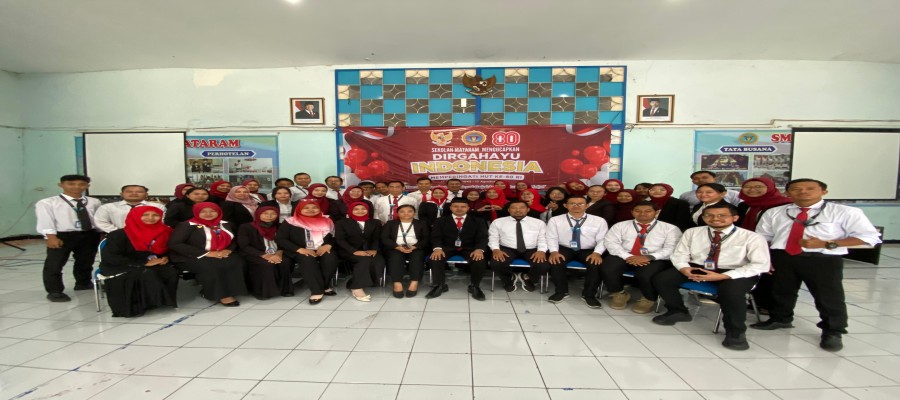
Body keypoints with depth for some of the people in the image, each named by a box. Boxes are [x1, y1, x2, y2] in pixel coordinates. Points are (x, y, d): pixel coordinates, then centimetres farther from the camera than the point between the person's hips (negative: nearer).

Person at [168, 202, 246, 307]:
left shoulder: (225, 224, 12)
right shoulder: (187, 225, -3)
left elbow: (234, 240, 19)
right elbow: (174, 244, -12)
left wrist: (228, 250, -8)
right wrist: (205, 253, -19)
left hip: (221, 256, 4)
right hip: (192, 258, -4)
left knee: (236, 262, -27)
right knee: (210, 267, -35)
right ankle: (222, 295, -19)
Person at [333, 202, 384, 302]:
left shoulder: (375, 223, 17)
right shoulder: (342, 223, 8)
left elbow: (377, 238, 8)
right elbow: (339, 239, -3)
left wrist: (374, 249, -14)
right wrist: (354, 251, -19)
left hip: (369, 251, 3)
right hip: (349, 251, -3)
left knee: (379, 262, -30)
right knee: (366, 260, -34)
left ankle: (354, 284, -21)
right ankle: (357, 288, -27)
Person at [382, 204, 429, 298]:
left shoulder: (421, 223, 15)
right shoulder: (390, 223, 16)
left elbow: (426, 239, 4)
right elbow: (384, 238, 3)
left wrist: (414, 247, -16)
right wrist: (398, 247, -15)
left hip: (416, 249, 0)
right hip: (395, 248, 0)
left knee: (417, 256, -32)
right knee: (395, 256, -32)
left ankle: (414, 283, -38)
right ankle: (397, 284, -39)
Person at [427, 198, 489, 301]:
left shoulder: (477, 221, 10)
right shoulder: (441, 221, 10)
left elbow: (482, 237, -1)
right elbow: (436, 237, -1)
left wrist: (479, 249, -24)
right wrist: (437, 248, -23)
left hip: (469, 248, 0)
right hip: (447, 248, 0)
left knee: (480, 260, -30)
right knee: (434, 258, -29)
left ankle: (474, 286, -4)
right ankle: (439, 285, -7)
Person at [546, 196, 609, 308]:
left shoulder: (599, 221, 3)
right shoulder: (555, 220, 2)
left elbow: (602, 240, -2)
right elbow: (551, 238, -4)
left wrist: (597, 253, -20)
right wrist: (554, 251, -22)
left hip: (588, 251, 0)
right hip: (564, 249, 0)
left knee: (596, 264, -29)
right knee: (555, 261, -29)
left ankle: (589, 294, -5)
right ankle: (561, 291, -5)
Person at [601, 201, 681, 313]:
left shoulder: (670, 228, 10)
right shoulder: (620, 225, 12)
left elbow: (671, 248, -3)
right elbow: (611, 243, 0)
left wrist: (649, 257, -19)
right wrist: (628, 256, -17)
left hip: (655, 260, -1)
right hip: (624, 257, 2)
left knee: (646, 275, -33)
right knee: (607, 269, -27)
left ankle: (648, 299, 1)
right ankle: (620, 294, 3)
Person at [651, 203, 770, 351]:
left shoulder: (752, 237, -3)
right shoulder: (692, 232, 6)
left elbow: (760, 265, -12)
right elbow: (679, 254, 7)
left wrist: (722, 276, -25)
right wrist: (684, 268, -19)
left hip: (734, 273, -3)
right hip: (697, 267, 3)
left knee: (732, 290, -38)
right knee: (661, 278, -16)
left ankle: (736, 332, -10)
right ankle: (678, 311, 11)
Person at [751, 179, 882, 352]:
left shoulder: (845, 212, 0)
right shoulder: (774, 213, 8)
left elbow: (870, 237, -6)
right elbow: (761, 238, 9)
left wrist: (826, 244, -18)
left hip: (823, 260, -2)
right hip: (781, 258, 3)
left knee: (829, 297, 6)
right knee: (780, 292, 16)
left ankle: (833, 332, 30)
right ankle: (780, 319, 39)